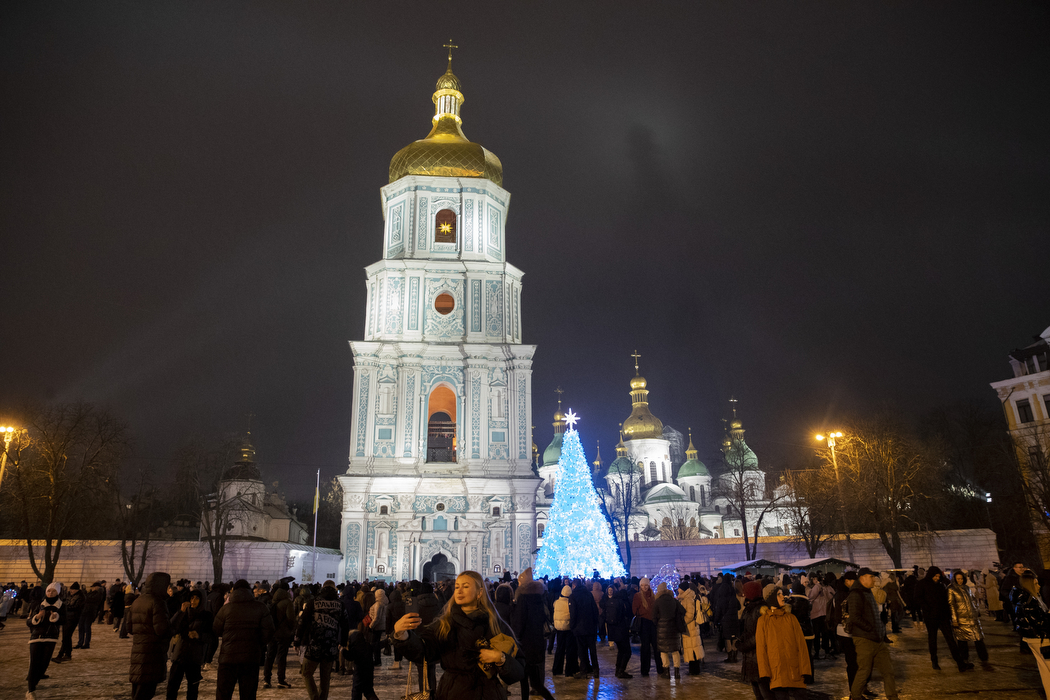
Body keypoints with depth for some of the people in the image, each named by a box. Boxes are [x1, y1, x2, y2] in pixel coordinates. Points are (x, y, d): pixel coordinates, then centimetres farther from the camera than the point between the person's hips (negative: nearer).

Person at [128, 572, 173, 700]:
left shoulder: (137, 601, 11)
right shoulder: (157, 602, -15)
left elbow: (130, 628, 15)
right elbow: (161, 629, -21)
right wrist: (170, 624, -1)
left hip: (137, 650, 8)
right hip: (153, 651, -8)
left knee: (137, 690, 19)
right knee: (147, 690, -2)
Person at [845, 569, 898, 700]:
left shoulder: (868, 593, 17)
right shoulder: (856, 594, -15)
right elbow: (855, 617, -22)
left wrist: (881, 631, 14)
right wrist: (871, 629, -17)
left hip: (878, 640, 9)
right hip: (864, 640, -9)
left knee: (887, 670, 10)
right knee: (864, 671, -1)